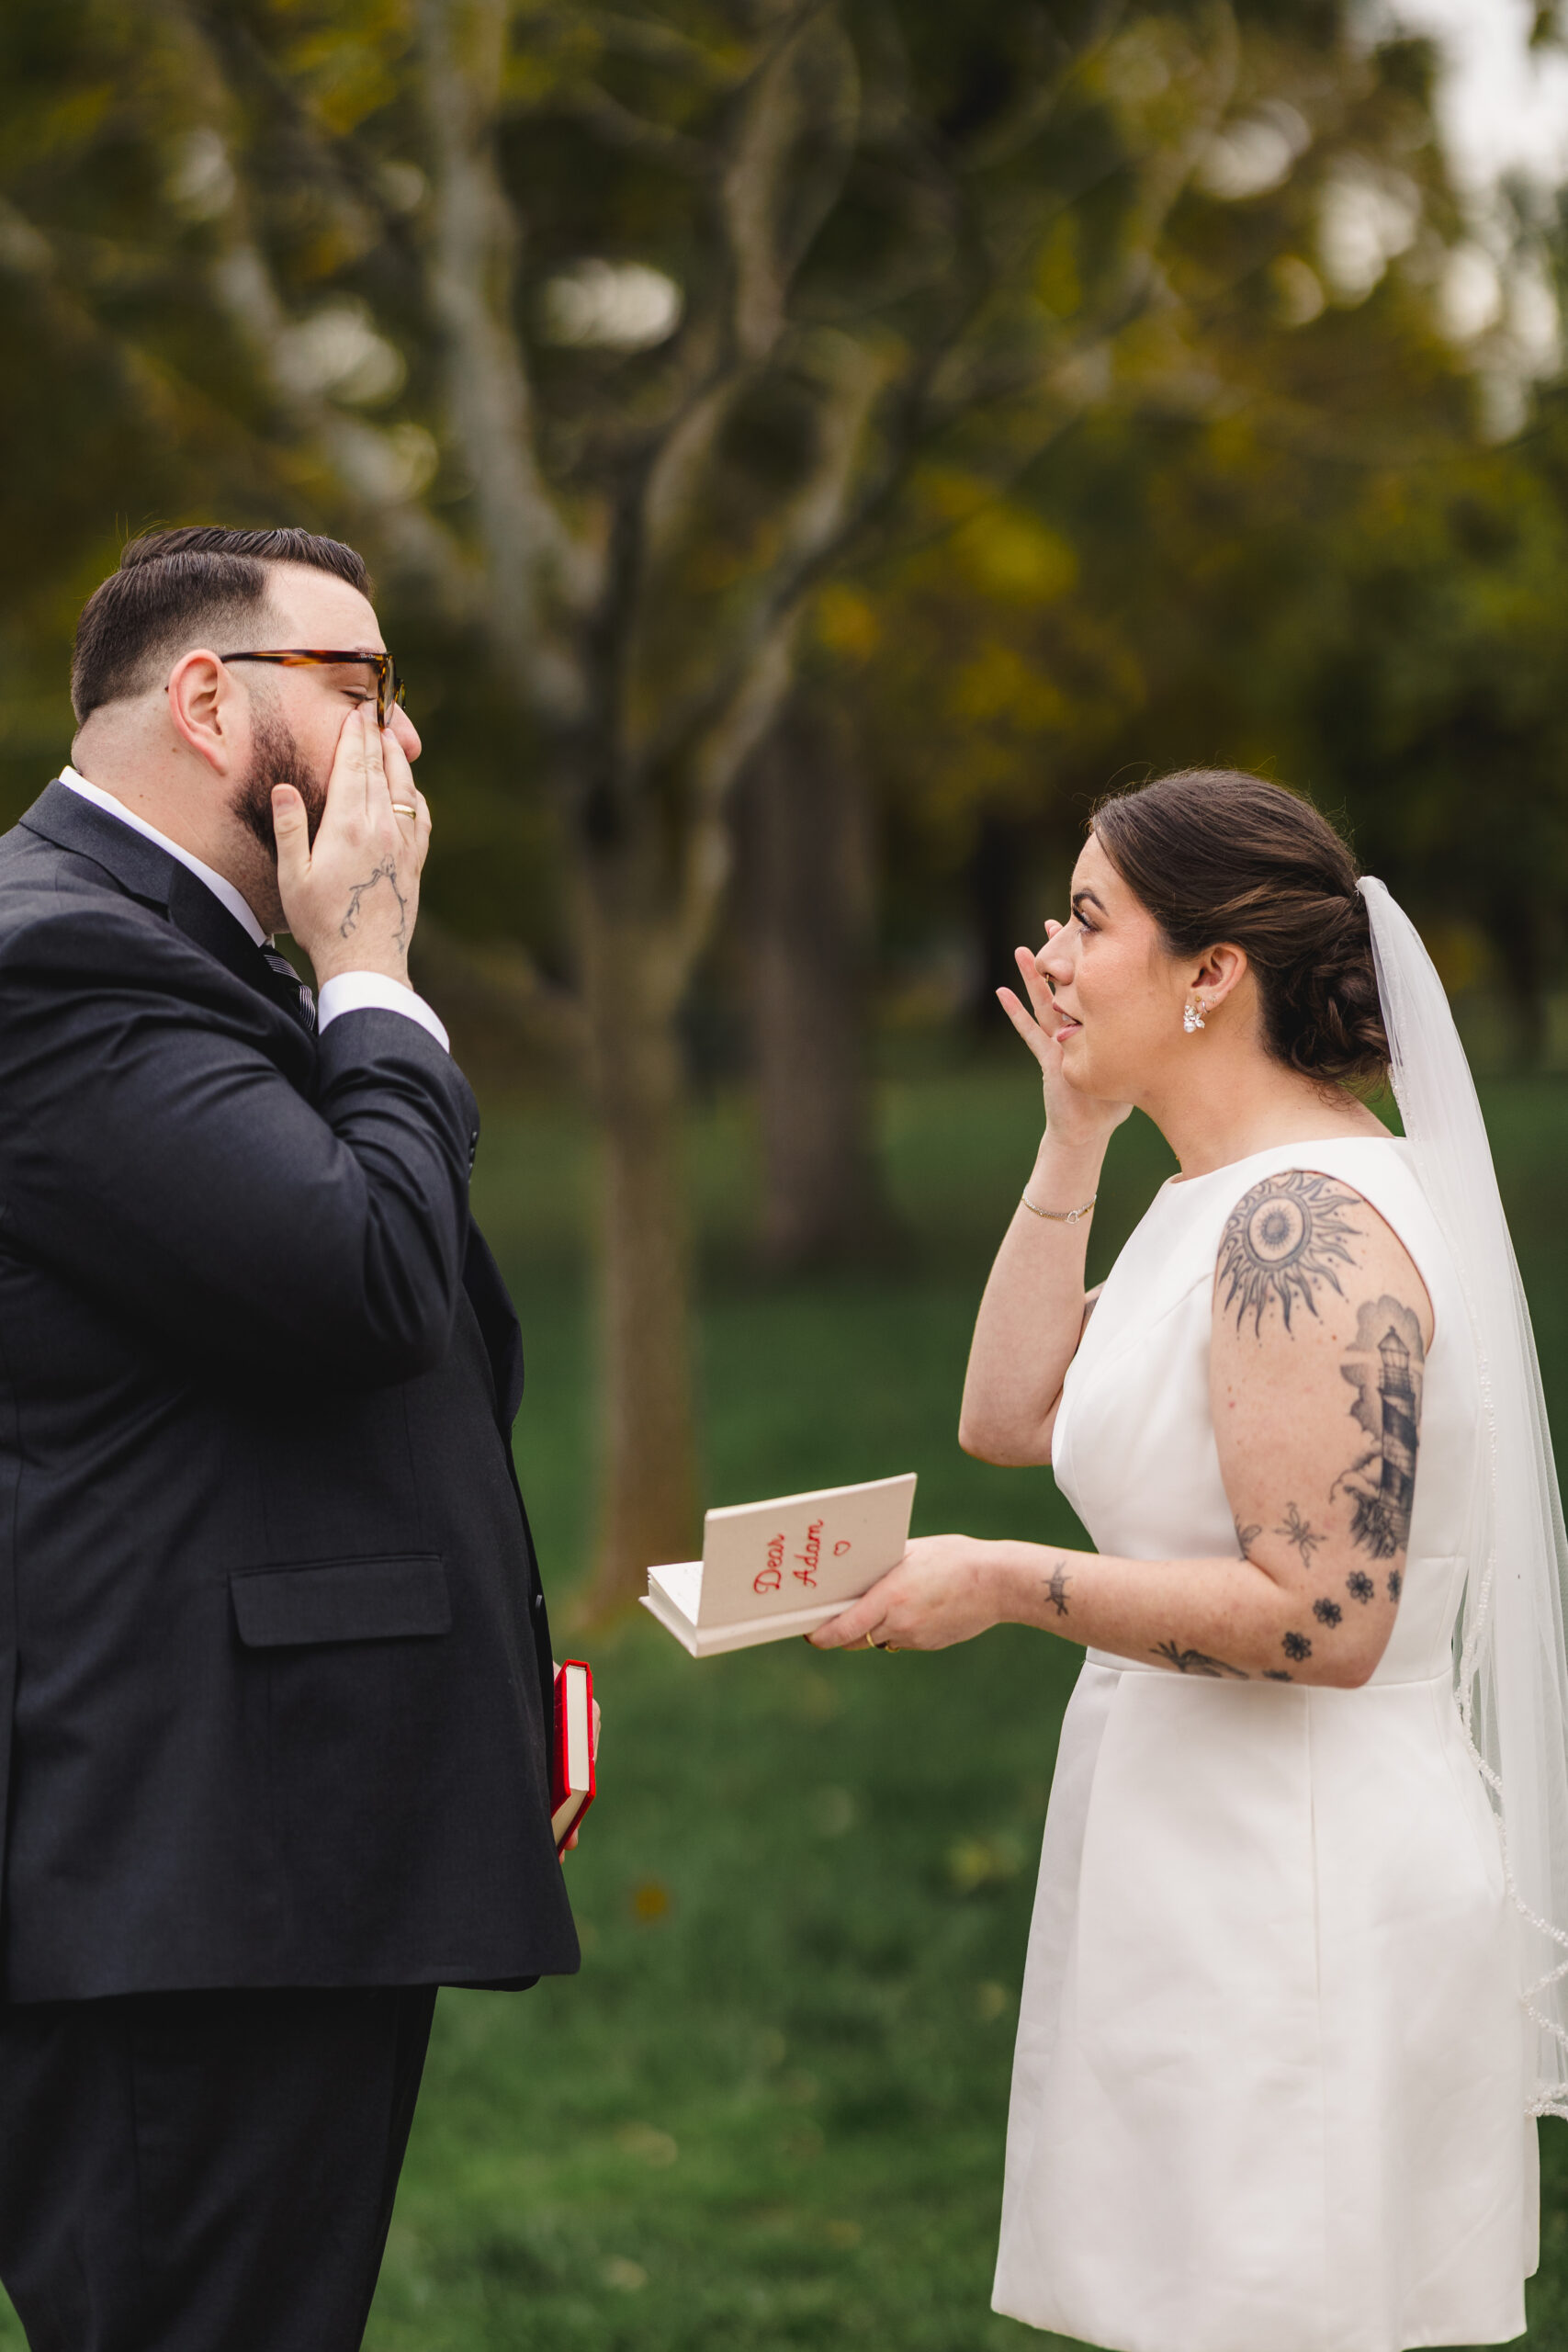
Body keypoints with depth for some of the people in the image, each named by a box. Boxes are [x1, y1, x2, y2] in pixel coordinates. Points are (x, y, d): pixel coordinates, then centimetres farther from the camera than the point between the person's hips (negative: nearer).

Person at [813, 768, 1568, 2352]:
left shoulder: (1304, 1227, -19)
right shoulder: (1226, 1201, 13)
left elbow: (1324, 1618, -24)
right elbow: (1008, 1416, 15)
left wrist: (1009, 1586, -18)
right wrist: (1074, 1138, 11)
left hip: (1301, 1883, -10)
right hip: (1209, 1864, 10)